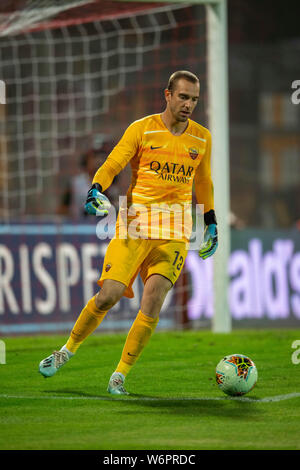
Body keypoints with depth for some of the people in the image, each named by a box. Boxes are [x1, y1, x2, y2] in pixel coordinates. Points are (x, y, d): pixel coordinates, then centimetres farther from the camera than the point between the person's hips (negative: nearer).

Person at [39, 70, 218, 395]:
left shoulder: (202, 138, 10)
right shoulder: (142, 129, 0)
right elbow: (111, 166, -4)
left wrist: (211, 223, 26)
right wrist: (96, 191, -23)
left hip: (174, 234, 2)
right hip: (133, 226, -2)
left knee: (153, 300, -16)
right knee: (109, 295, -11)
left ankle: (120, 374, -4)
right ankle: (68, 350, 16)